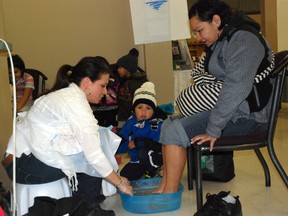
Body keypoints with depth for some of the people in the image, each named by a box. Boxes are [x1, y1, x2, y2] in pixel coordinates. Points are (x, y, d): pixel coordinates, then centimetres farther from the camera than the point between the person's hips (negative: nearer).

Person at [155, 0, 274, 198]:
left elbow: (236, 88, -27)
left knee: (174, 132, -18)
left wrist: (213, 130, -25)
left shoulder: (243, 40, -20)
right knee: (169, 124, 6)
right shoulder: (223, 40, 13)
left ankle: (169, 194, -8)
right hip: (225, 107, 10)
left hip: (245, 115, -10)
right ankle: (163, 188, 2)